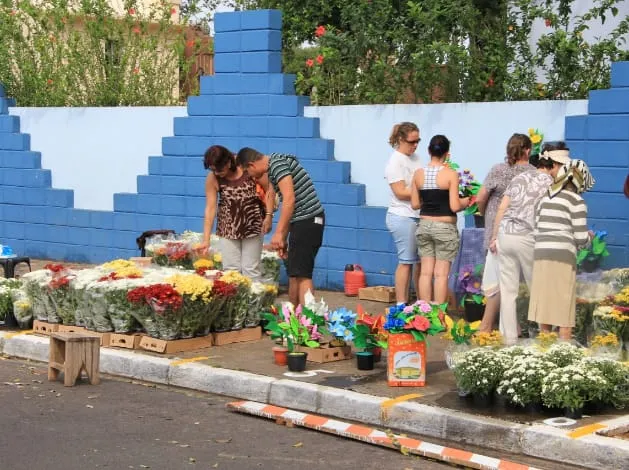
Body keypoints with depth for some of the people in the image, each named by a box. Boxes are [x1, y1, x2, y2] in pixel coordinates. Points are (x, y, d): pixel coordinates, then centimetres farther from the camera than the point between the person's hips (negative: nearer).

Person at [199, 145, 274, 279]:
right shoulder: (212, 179, -11)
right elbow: (210, 208, -12)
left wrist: (269, 215, -12)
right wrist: (206, 240, -15)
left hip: (253, 225, -1)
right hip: (228, 227, 1)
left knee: (251, 269, 1)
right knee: (231, 269, -1)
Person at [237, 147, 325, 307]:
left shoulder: (277, 163, -11)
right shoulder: (272, 169, 19)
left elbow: (289, 199, -22)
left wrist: (279, 233, -21)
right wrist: (283, 239, 19)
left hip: (308, 220, -10)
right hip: (302, 221, 10)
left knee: (301, 274, -12)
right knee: (293, 272, 15)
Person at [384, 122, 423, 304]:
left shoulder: (415, 158, 13)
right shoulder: (395, 162, -10)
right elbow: (401, 192, -16)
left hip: (419, 216, 8)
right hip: (403, 217, -8)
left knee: (422, 260, 9)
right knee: (406, 261, -5)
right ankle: (401, 305, 1)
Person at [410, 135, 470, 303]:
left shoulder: (418, 174, -1)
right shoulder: (451, 174, -13)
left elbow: (415, 204, 4)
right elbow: (454, 207, -16)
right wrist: (465, 201, 4)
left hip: (424, 225, 4)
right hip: (445, 228, -4)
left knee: (426, 271, 9)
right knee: (441, 274, 1)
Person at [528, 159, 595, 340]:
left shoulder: (547, 198, 13)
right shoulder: (576, 202, -4)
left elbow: (537, 230, 12)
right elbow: (581, 238, -7)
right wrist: (589, 236, 15)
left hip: (541, 253, 6)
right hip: (563, 256, -6)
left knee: (544, 305, 11)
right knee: (564, 308, 1)